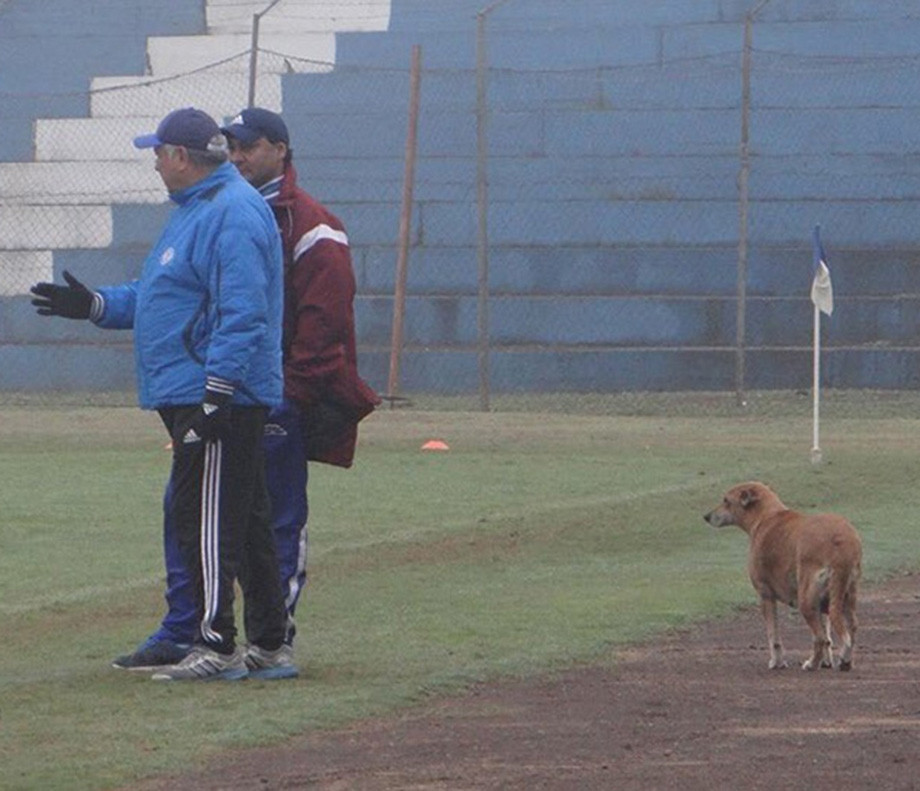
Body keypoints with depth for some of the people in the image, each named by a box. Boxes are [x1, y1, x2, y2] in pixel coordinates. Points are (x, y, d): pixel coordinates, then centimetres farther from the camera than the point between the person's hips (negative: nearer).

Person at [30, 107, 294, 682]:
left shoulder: (232, 214, -15)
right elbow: (155, 298, 28)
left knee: (208, 520, -10)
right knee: (247, 521, 12)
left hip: (218, 398, -11)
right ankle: (269, 645, 17)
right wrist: (94, 305, 15)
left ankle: (216, 647, -9)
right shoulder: (194, 212, 21)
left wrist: (216, 395, -26)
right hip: (192, 398, 11)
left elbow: (242, 313, -22)